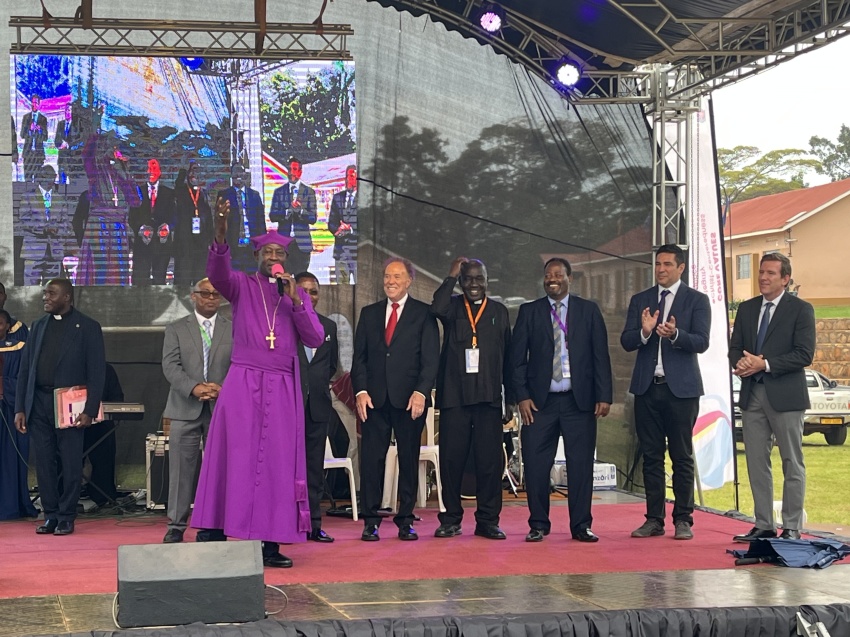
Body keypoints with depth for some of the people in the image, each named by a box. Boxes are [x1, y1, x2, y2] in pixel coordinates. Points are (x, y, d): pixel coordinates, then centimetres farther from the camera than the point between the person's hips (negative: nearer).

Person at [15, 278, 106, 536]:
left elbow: (96, 372, -4)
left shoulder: (87, 327, -1)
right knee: (44, 463, 6)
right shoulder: (39, 326, 12)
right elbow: (25, 369, 12)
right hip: (39, 405, 4)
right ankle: (50, 515, 14)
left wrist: (90, 410, -12)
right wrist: (20, 408, 5)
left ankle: (66, 517, 8)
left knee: (71, 464, 0)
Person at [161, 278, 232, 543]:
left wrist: (223, 389, -15)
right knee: (182, 468, -2)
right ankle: (176, 526, 3)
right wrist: (195, 388, -19)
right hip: (186, 409, -1)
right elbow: (171, 366, -3)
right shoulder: (176, 329, 9)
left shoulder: (234, 330, 11)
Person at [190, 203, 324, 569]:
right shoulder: (242, 286, 5)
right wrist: (221, 234, -36)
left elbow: (315, 339, 3)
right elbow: (217, 274, -18)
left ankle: (271, 543, 4)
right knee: (232, 458, -6)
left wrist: (296, 301, -9)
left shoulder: (297, 294, 14)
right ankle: (212, 533, -4)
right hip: (243, 383, -3)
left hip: (283, 389, 3)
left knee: (277, 463, 1)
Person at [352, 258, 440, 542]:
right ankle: (371, 520, 5)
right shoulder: (369, 313, 14)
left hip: (410, 398, -2)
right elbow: (359, 356, 11)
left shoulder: (423, 314, 4)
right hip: (375, 399, 2)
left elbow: (431, 358, -2)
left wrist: (421, 392, -15)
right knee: (371, 459, -1)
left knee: (409, 459, 4)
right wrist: (361, 391, -3)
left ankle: (405, 520, 12)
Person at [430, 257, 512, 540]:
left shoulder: (499, 312, 13)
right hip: (454, 396, -1)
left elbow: (508, 357, 12)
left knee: (490, 460, 0)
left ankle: (488, 521, 7)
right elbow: (436, 309, -18)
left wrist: (511, 398, 8)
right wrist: (451, 276, -9)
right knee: (451, 459, 1)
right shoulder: (452, 307, 8)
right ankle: (451, 519, 10)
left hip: (489, 397, 1)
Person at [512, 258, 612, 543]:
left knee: (581, 465, 0)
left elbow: (601, 355, 5)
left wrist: (604, 395, -3)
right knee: (535, 464, -3)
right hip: (540, 401, 0)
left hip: (579, 400, 0)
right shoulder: (529, 312, 9)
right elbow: (518, 357, 5)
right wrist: (522, 396, -5)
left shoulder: (589, 310, 8)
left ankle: (581, 526, 9)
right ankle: (538, 525, 8)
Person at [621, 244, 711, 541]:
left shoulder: (697, 300, 1)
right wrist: (644, 332, -19)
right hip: (647, 388, 3)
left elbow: (701, 342, -10)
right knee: (651, 456, 6)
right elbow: (626, 342, 2)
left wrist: (675, 334, -28)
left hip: (681, 388, -3)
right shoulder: (640, 300, 11)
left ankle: (683, 519, 6)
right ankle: (654, 519, 12)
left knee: (682, 457, 1)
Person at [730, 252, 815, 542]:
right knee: (756, 463, 7)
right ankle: (764, 526, 14)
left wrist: (765, 364, -17)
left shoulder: (801, 309, -4)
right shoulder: (747, 309, 13)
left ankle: (792, 528, 4)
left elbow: (804, 354, -12)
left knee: (792, 464, 1)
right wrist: (740, 362, -9)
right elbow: (735, 347, 14)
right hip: (752, 395, 6)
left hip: (785, 396, -5)